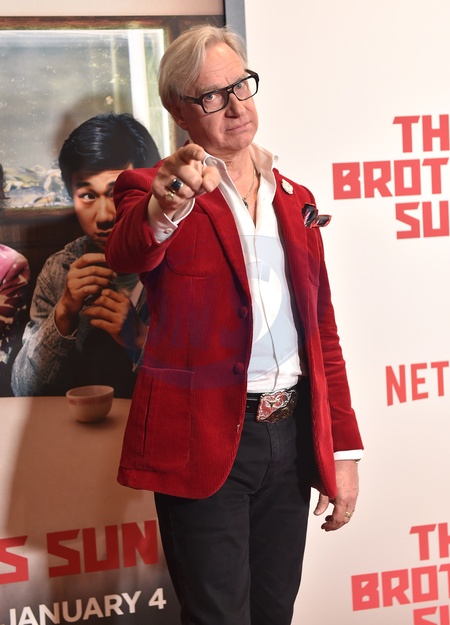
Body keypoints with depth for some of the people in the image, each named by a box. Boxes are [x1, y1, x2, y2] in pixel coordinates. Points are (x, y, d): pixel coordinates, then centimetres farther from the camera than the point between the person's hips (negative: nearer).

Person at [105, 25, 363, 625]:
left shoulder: (294, 200, 13)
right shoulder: (153, 188, -3)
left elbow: (322, 333, 13)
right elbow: (126, 253, -26)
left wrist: (343, 449, 9)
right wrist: (162, 210, -49)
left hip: (292, 439, 5)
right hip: (203, 441, -5)